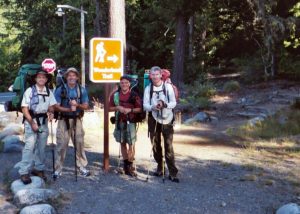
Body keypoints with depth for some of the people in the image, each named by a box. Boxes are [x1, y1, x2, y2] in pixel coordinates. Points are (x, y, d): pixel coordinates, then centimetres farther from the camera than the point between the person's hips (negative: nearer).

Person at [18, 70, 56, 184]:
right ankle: (24, 172, -11)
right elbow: (24, 109, -9)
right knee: (29, 146, -13)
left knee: (41, 147, 11)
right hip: (31, 120, -5)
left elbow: (51, 106, 12)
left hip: (44, 121, 5)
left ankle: (38, 168, 24)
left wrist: (51, 112, -13)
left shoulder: (49, 92, 6)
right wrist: (32, 122, -16)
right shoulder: (29, 91, -7)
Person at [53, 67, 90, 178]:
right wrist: (69, 109, -21)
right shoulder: (60, 89, -2)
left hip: (77, 120, 2)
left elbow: (86, 106, 3)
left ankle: (82, 167, 16)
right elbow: (56, 106, -8)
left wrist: (77, 105, -17)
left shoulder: (82, 90, 5)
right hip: (63, 120, -2)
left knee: (79, 143, 6)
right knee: (61, 144, -2)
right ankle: (58, 169, 5)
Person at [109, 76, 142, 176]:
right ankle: (125, 164, 19)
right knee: (122, 144, 10)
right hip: (119, 122, 3)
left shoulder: (134, 95, -3)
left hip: (131, 122, -3)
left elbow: (139, 109, -2)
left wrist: (130, 110, -18)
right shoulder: (115, 95, 4)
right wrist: (117, 108, -10)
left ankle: (130, 166, 3)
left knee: (131, 144, -5)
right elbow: (110, 108, 9)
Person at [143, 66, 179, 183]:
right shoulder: (148, 88, 3)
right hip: (154, 119, 3)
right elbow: (145, 105, -1)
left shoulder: (168, 87, -3)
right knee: (155, 145, 10)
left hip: (167, 119, -3)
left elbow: (173, 103, -5)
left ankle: (172, 173, -6)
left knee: (168, 146, -8)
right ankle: (160, 168, 28)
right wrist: (153, 107, -23)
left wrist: (164, 104, -26)